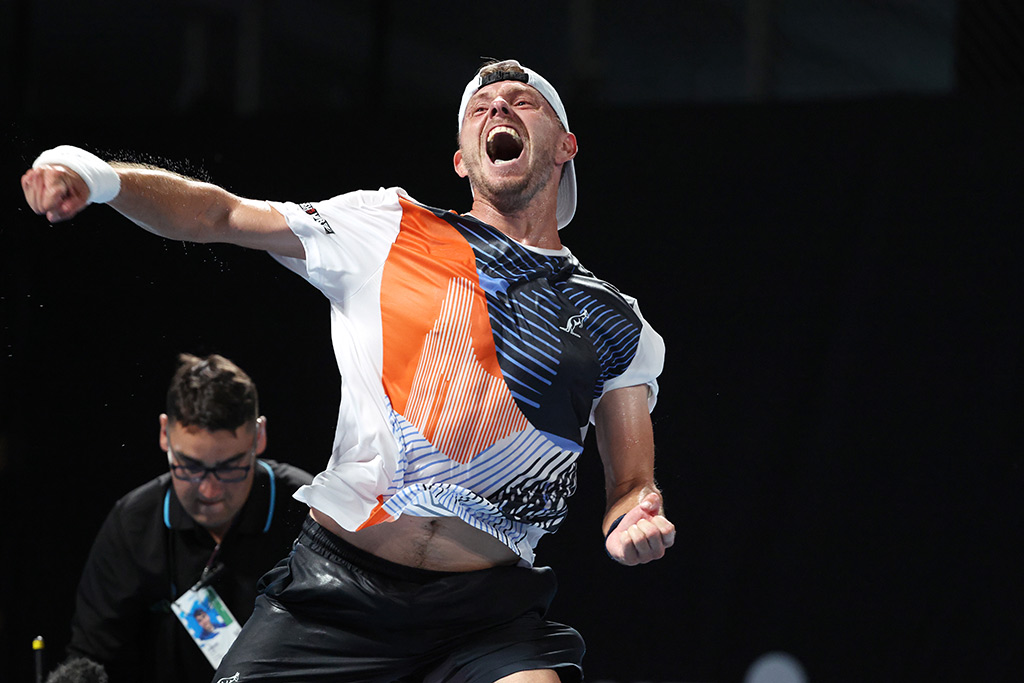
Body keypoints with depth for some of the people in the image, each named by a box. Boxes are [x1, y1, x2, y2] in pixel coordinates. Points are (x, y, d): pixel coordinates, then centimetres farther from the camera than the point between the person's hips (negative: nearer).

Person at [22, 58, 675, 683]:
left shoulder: (619, 327, 10)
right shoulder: (386, 231, 7)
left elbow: (633, 486, 13)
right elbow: (219, 215, 7)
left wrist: (634, 525, -12)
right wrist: (99, 176, -10)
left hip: (490, 614, 0)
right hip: (335, 590, 0)